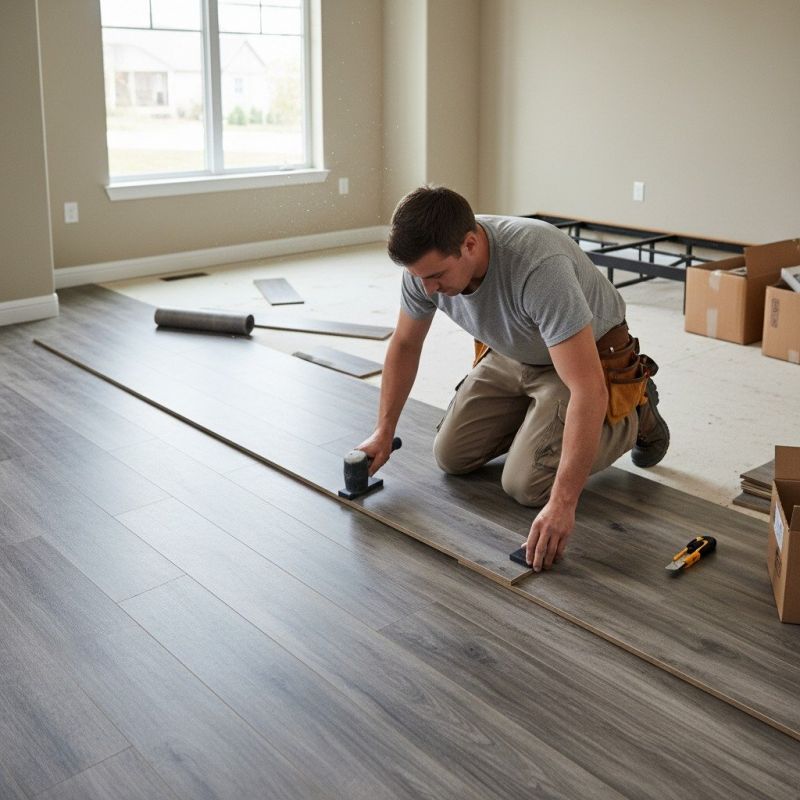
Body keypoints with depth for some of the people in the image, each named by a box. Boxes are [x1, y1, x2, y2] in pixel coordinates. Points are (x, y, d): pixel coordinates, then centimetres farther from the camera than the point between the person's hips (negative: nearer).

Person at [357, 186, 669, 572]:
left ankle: (634, 413, 9)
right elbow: (405, 344, -1)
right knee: (451, 456, 3)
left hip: (590, 356, -6)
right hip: (510, 355, 6)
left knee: (526, 485, -14)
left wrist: (562, 502, -48)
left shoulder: (538, 266, -42)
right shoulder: (426, 263, -21)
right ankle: (538, 414, 25)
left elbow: (587, 389, -45)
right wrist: (383, 432, -4)